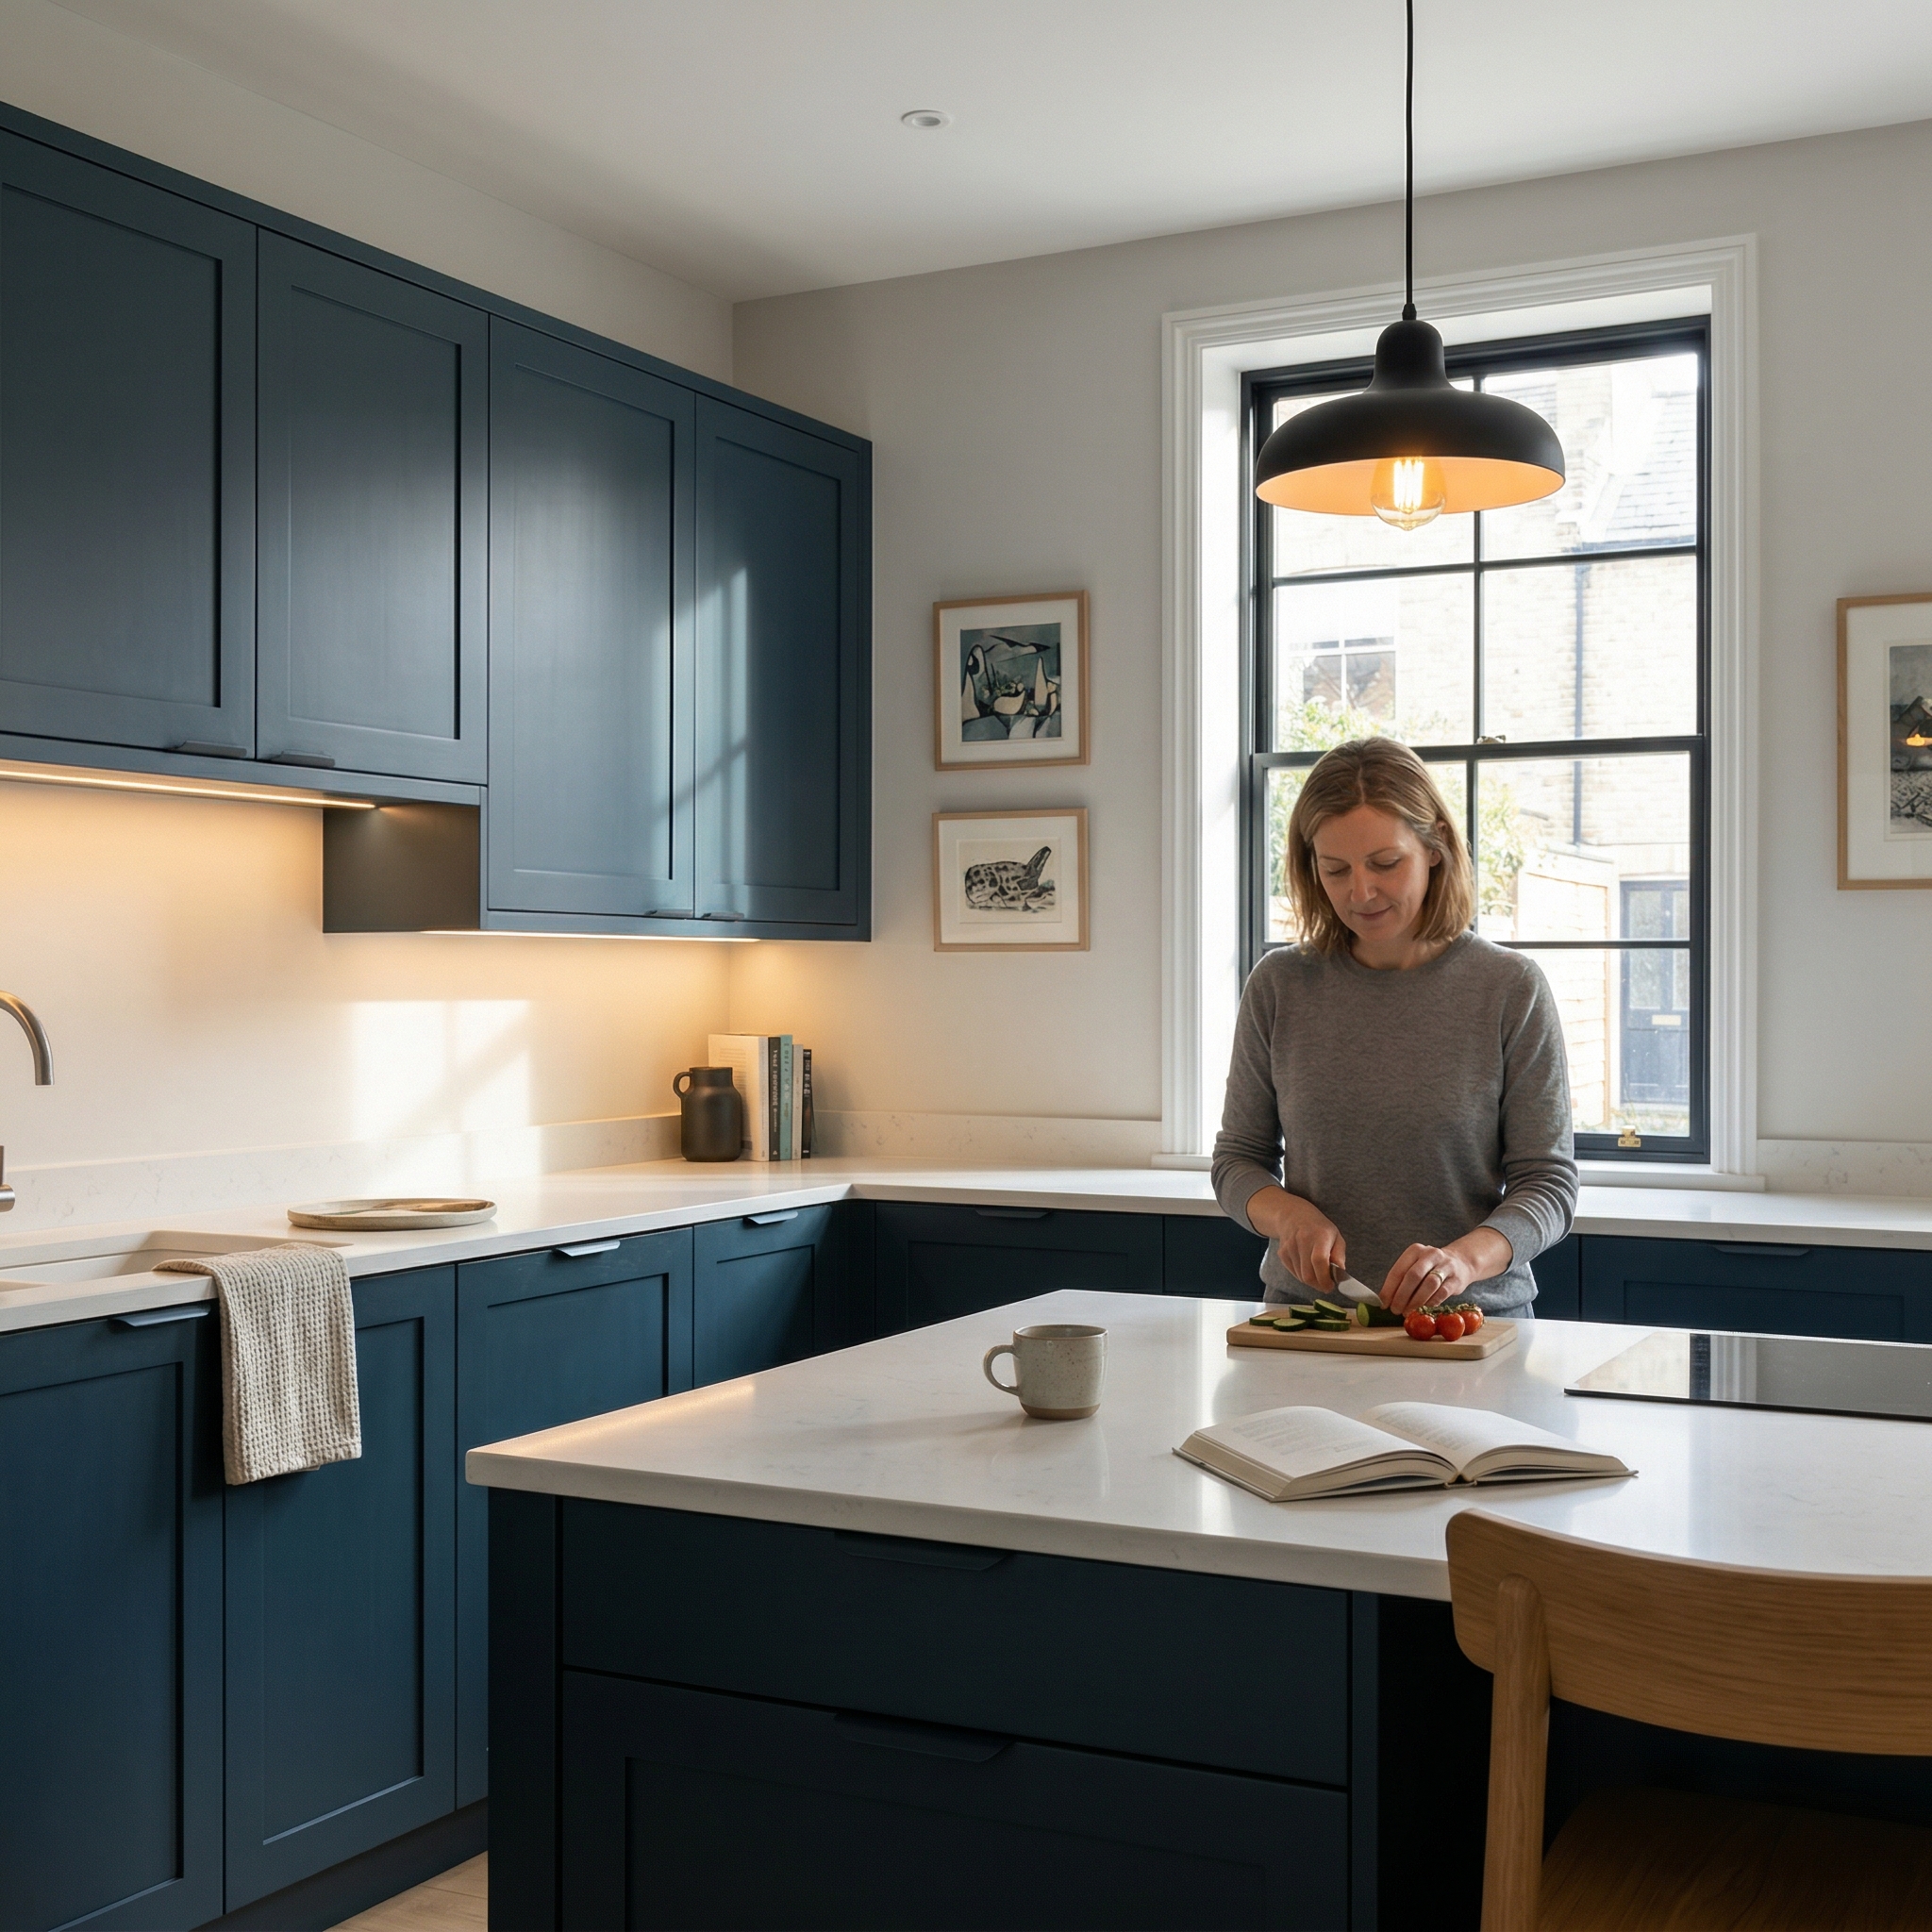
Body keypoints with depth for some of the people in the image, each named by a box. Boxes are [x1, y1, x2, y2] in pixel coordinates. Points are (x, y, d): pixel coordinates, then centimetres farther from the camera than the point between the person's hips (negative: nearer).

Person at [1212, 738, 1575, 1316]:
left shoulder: (1512, 989, 0)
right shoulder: (1279, 987, 6)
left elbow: (1548, 1182, 0)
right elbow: (1237, 1160, 13)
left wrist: (1465, 1258, -20)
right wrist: (1289, 1214, -9)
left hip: (1472, 1316, -1)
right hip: (1305, 1317, 2)